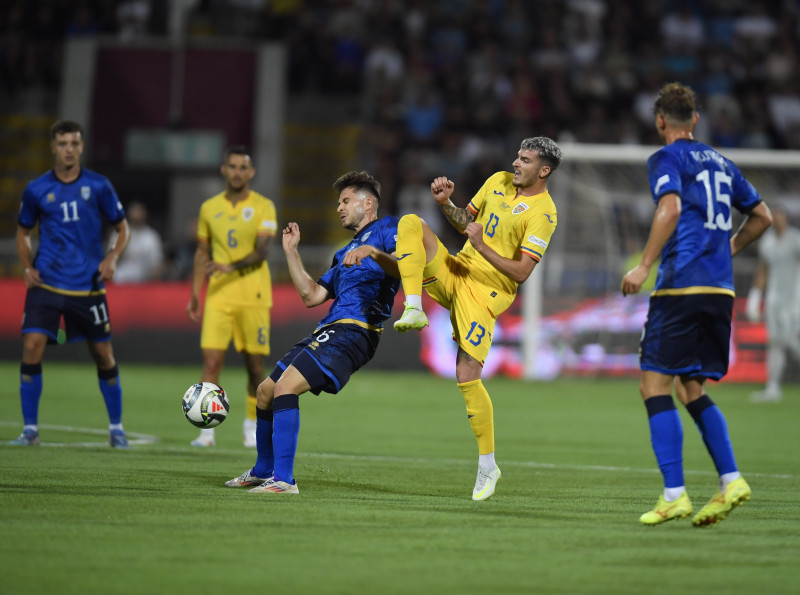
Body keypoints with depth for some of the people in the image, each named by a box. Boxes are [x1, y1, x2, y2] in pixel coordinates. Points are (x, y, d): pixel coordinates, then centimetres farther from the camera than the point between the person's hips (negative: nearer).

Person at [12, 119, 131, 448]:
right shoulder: (36, 190, 2)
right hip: (46, 283, 0)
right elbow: (23, 232, 16)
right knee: (32, 348, -14)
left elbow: (122, 227, 9)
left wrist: (112, 258, -8)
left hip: (88, 285, 0)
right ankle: (30, 428, -4)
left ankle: (116, 427, 22)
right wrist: (27, 267, 0)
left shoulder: (98, 186, 0)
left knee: (104, 355, 5)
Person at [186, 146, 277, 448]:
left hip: (253, 295, -2)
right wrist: (194, 295, 12)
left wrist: (231, 266, -28)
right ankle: (207, 430, -12)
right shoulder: (209, 208, 9)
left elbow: (262, 251, -13)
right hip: (218, 296, 2)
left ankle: (252, 426, 20)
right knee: (211, 360, -10)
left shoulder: (263, 207, -1)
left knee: (254, 363, 4)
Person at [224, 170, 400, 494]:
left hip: (353, 331, -10)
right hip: (329, 330, 10)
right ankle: (262, 472, 31)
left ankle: (284, 479, -25)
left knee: (286, 386, -24)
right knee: (266, 390, 15)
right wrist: (291, 252, 24)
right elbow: (311, 295, 25)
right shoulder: (346, 251, 31)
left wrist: (373, 252, -32)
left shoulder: (386, 228, 4)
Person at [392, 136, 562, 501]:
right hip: (455, 274, 7)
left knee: (467, 375, -15)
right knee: (411, 223, -13)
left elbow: (522, 272, -18)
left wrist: (482, 247, -25)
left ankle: (488, 466, -2)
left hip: (486, 292, -7)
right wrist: (446, 204, 1)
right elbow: (465, 222, 21)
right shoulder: (499, 181, 8)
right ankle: (414, 310, -22)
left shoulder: (543, 213, -14)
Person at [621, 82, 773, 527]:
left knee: (656, 387, -4)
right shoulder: (721, 163, 20)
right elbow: (763, 216, 24)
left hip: (681, 285, -7)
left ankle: (675, 494, -12)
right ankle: (731, 481, 2)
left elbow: (670, 209, -19)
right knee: (692, 391, 15)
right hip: (721, 289, 7)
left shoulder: (667, 159, -1)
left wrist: (645, 266, -17)